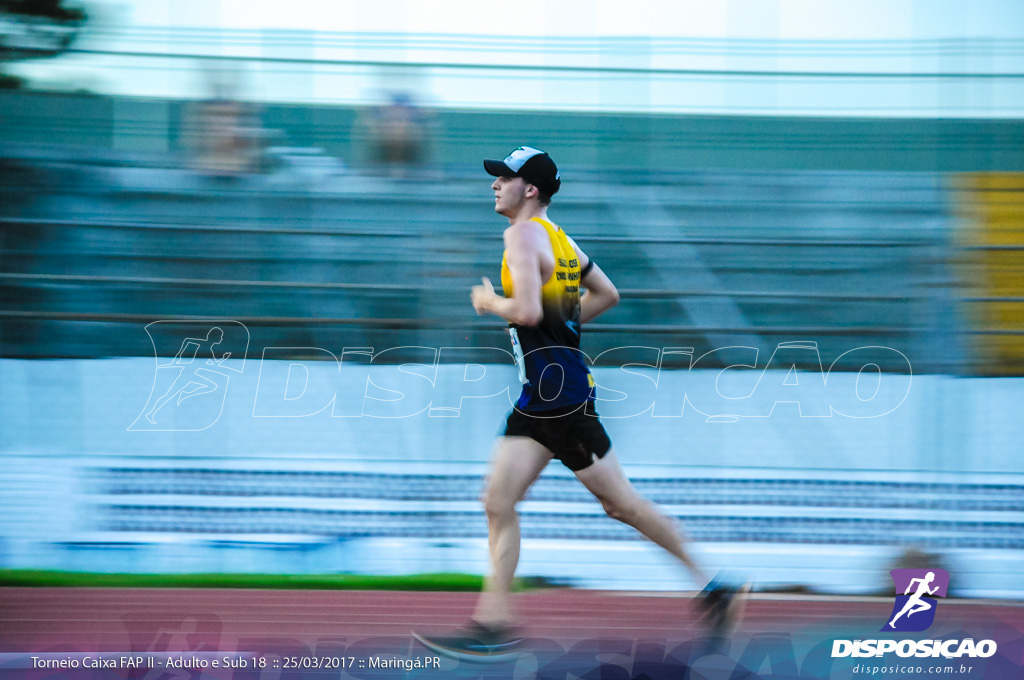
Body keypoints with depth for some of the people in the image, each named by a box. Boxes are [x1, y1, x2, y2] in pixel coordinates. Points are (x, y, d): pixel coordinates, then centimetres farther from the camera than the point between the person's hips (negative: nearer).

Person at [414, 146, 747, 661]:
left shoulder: (524, 235, -13)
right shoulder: (556, 237, 16)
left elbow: (528, 311, -26)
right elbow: (607, 294, 26)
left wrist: (489, 301, -8)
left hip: (559, 389, -10)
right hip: (538, 394, 10)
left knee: (621, 503, -3)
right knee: (498, 503, 4)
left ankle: (711, 587, 5)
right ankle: (493, 623, 1)